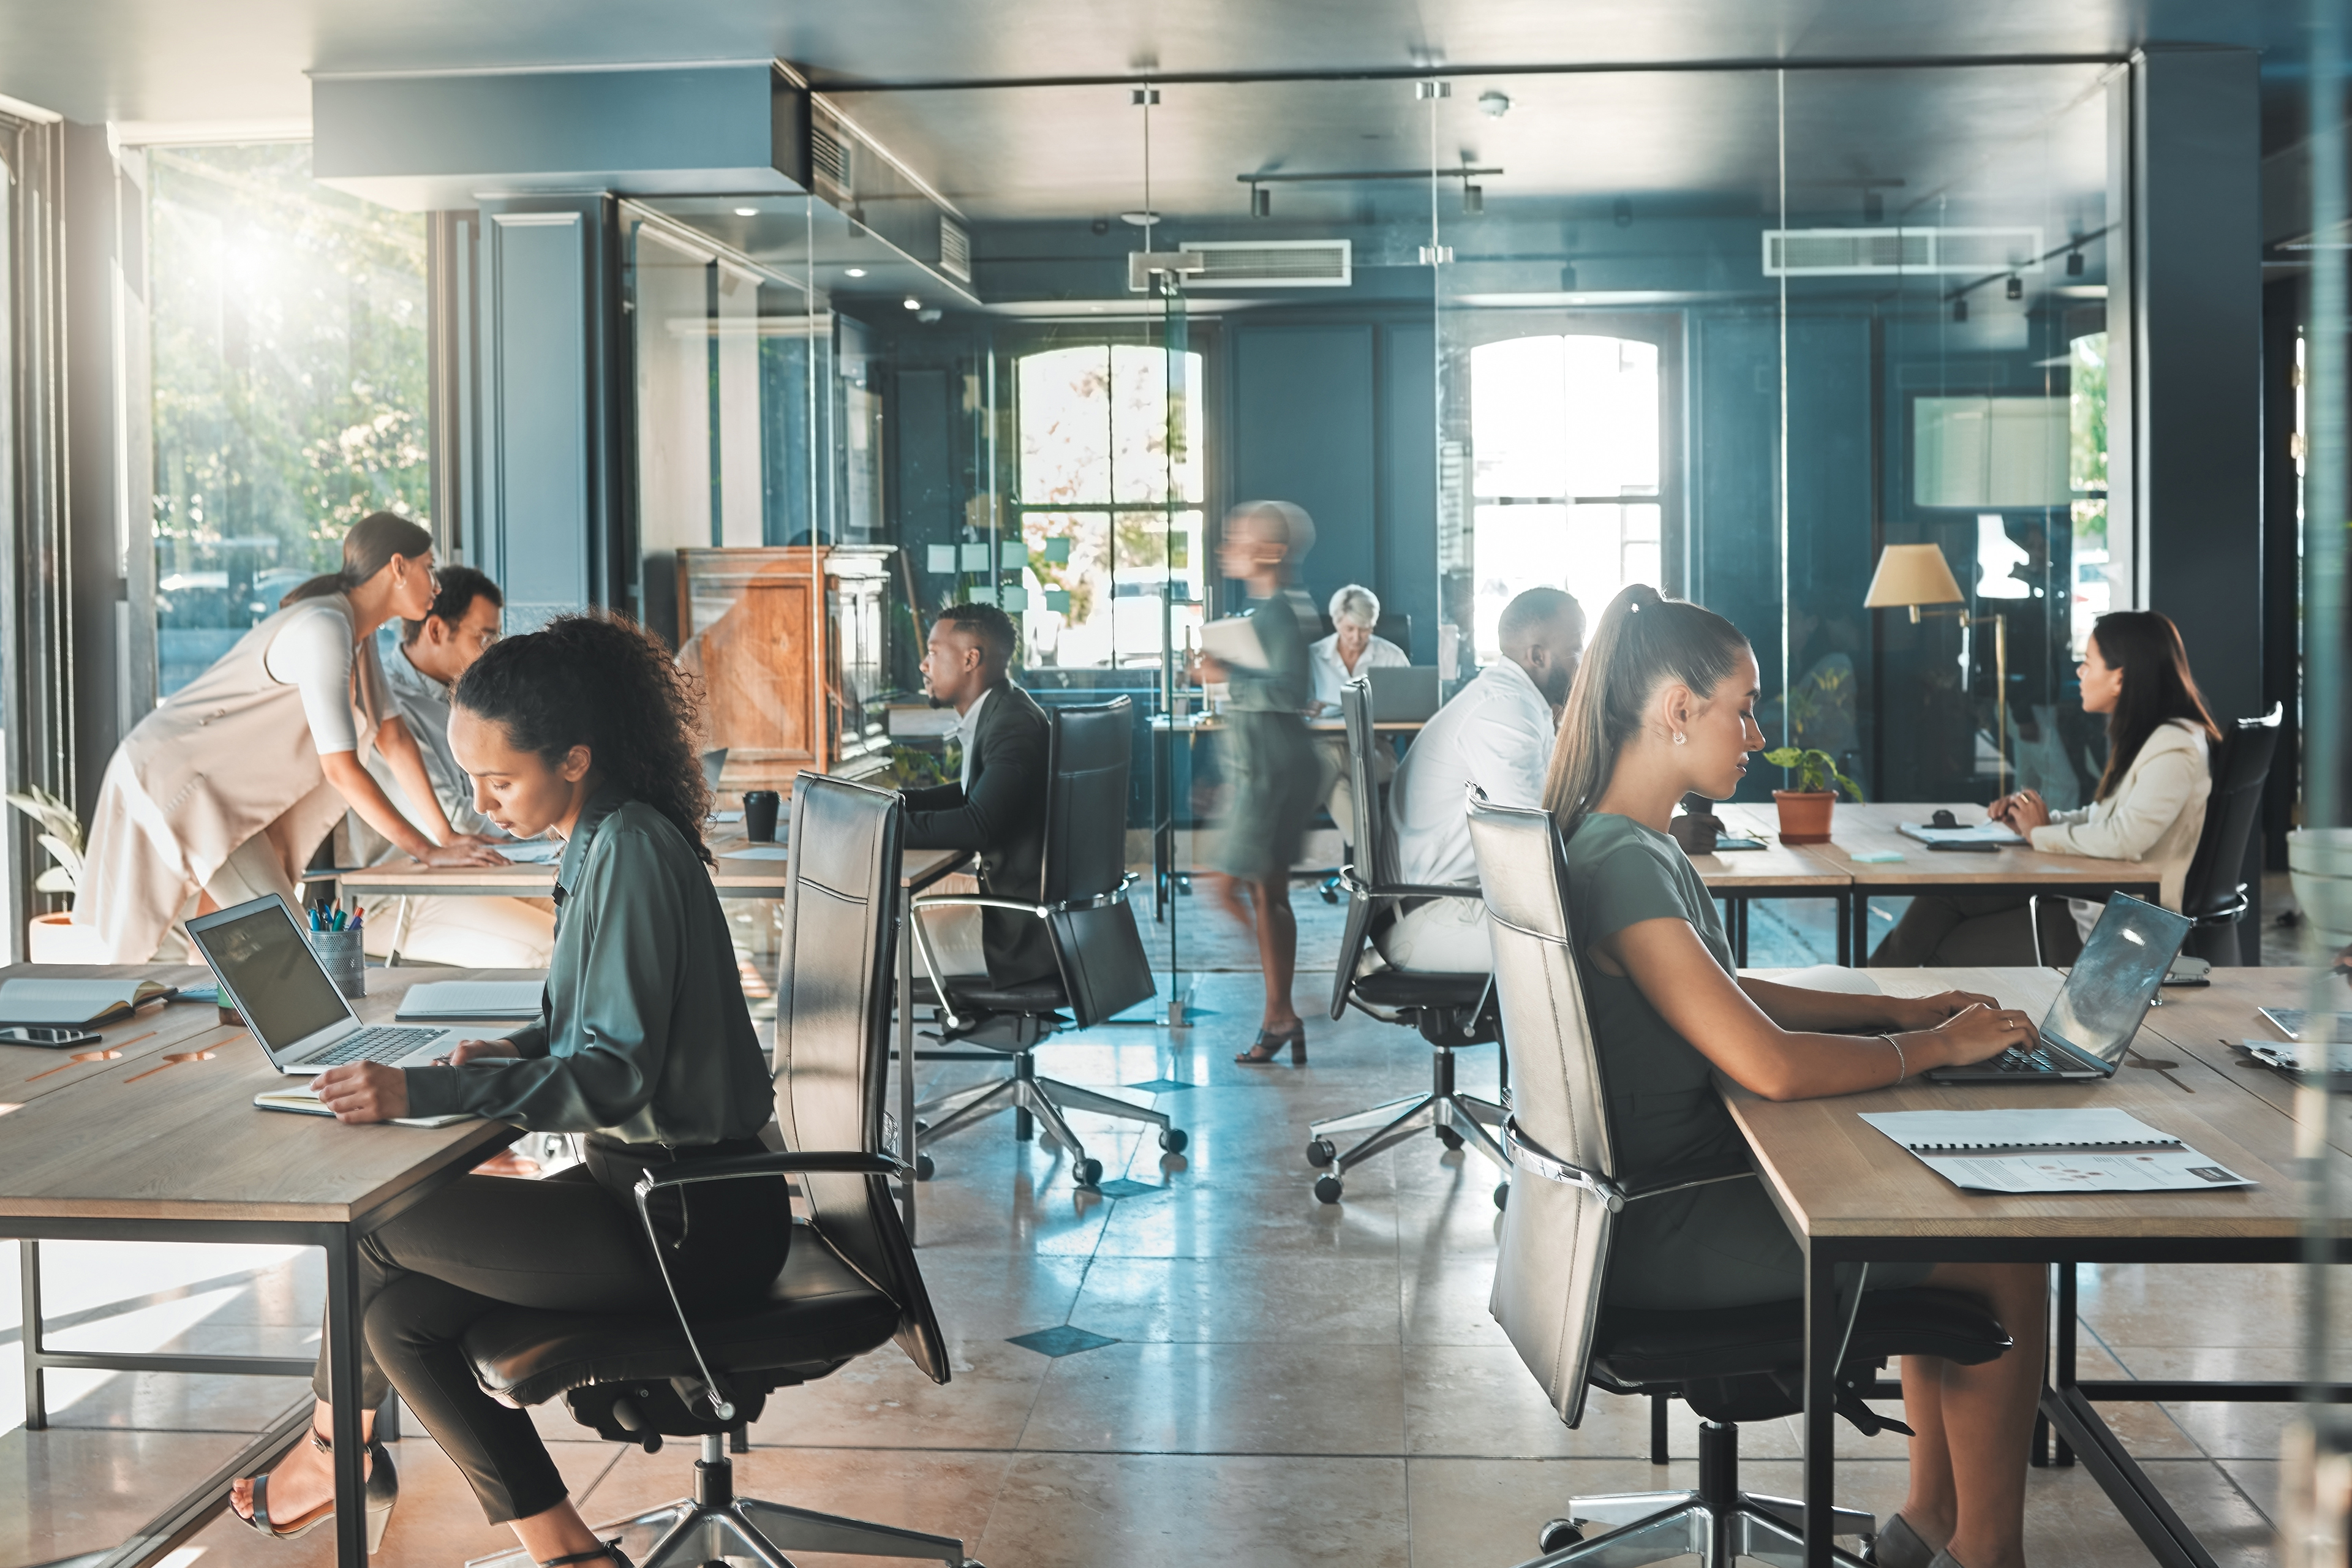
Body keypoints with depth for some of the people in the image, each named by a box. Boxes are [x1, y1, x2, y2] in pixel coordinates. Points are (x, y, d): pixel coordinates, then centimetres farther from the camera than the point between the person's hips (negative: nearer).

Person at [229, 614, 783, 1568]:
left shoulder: (630, 851, -19)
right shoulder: (602, 839, 11)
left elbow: (616, 1078, -24)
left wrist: (423, 1092, -27)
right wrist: (520, 1050, 4)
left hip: (690, 1228, -9)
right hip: (655, 1195, 9)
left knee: (374, 1226, -5)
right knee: (400, 1320, 2)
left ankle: (332, 1451, 20)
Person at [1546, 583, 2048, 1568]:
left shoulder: (1636, 846, 8)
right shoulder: (1622, 863, -25)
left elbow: (1727, 993, 20)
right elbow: (1771, 1064, -30)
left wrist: (1896, 1009, 10)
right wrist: (1936, 1047, -15)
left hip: (1673, 1182, 10)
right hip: (1660, 1233, -10)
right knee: (2009, 1260, -1)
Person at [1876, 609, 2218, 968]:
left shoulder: (2176, 748, -19)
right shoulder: (2140, 737, 12)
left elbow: (2124, 838, -29)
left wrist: (2040, 834, -13)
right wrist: (2041, 820, 0)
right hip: (2092, 898, 9)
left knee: (1948, 952, -4)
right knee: (1945, 896, -1)